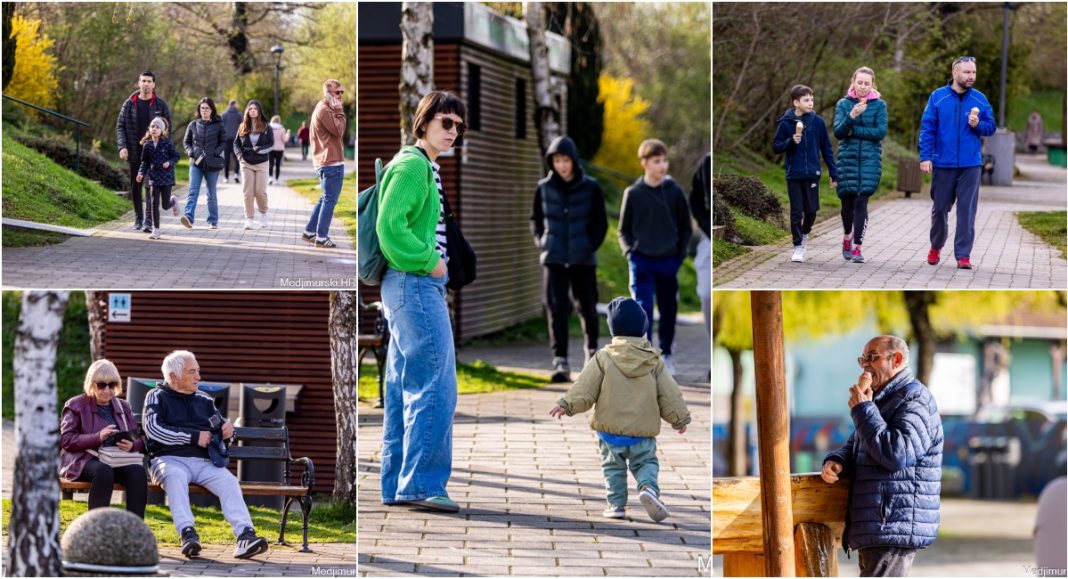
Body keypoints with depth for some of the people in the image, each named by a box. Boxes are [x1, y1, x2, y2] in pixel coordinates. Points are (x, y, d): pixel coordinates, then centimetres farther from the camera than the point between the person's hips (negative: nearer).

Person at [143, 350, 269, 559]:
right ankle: (188, 534, -51)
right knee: (175, 477, -38)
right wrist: (194, 437, -7)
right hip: (170, 459, -4)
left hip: (204, 462, 4)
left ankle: (245, 535, -44)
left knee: (229, 481, -26)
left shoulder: (204, 400, 25)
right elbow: (154, 430, -5)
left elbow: (221, 429, 30)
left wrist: (227, 429, 3)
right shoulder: (157, 397, 11)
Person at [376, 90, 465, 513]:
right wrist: (430, 261, -15)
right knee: (434, 387, -11)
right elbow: (390, 225, -20)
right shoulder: (413, 165, -11)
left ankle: (396, 485, 13)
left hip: (411, 286, 11)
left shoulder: (426, 167, 20)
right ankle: (422, 483, -11)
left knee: (404, 389, 10)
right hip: (415, 284, -11)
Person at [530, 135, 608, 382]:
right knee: (556, 309, -10)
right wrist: (541, 241, 3)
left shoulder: (591, 188, -1)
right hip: (554, 259, 0)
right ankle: (560, 361, -12)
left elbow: (601, 223, 6)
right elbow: (535, 219, 17)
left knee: (587, 306, 11)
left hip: (583, 259, 0)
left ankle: (592, 349, 36)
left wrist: (591, 245, -5)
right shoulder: (544, 188, 3)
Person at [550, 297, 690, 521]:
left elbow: (585, 389, -8)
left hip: (610, 429, -1)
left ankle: (616, 504, 8)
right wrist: (680, 418, 16)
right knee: (646, 463, 13)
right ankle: (648, 486, -15)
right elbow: (669, 394, 4)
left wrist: (567, 405, 1)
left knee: (613, 466, 15)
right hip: (643, 431, 1)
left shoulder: (604, 358, -7)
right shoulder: (654, 362, 0)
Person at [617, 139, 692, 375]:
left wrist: (680, 254, -1)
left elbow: (686, 228, 9)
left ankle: (666, 353, 26)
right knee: (643, 308, -11)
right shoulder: (633, 193, 0)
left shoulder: (674, 192, 1)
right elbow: (624, 230, 9)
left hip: (668, 261, 1)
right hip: (641, 261, -1)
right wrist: (629, 251, -6)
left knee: (668, 309, 9)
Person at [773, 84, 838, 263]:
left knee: (811, 209, 4)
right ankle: (798, 246, 9)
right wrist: (791, 141, -18)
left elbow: (826, 149, 6)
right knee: (796, 211, 0)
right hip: (794, 175, -2)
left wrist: (834, 173, 5)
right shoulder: (786, 123, -3)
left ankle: (805, 233, 32)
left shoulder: (817, 122, 1)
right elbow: (776, 147, 1)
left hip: (812, 174, 2)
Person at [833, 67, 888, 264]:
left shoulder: (879, 105, 3)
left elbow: (881, 132, -7)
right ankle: (847, 236, 35)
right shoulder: (843, 104, 5)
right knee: (848, 201, 7)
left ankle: (857, 247, -10)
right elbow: (838, 131, -6)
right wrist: (851, 116, -23)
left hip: (870, 159, -1)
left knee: (861, 202, -10)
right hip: (847, 158, 1)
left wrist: (854, 131, -9)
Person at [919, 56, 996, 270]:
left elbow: (991, 127, 8)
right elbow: (927, 128, -2)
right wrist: (925, 157, -9)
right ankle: (936, 247, 32)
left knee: (966, 211, -3)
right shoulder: (938, 97, -1)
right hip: (943, 163, 0)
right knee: (940, 208, 10)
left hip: (970, 164, 0)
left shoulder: (980, 99, 3)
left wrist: (978, 125, -14)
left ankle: (963, 255, 2)